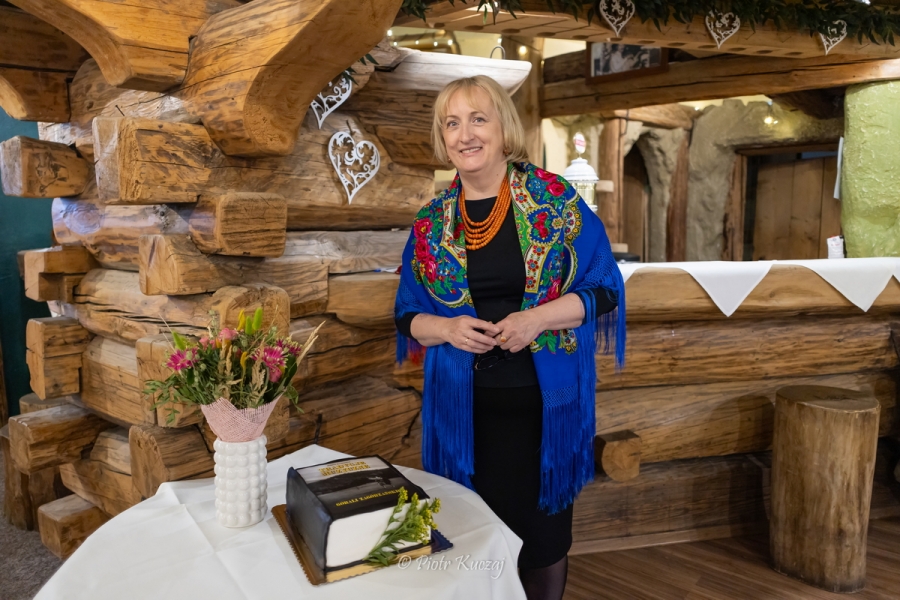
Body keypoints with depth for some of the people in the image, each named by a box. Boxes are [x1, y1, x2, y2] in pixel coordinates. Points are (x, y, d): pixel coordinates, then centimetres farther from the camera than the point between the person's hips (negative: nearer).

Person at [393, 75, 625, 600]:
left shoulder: (556, 200, -5)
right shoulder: (431, 222, 3)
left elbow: (605, 289, -3)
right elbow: (408, 315, 9)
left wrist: (537, 318, -19)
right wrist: (447, 328, -13)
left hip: (546, 399, -1)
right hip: (465, 405, 2)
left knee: (545, 535, 14)